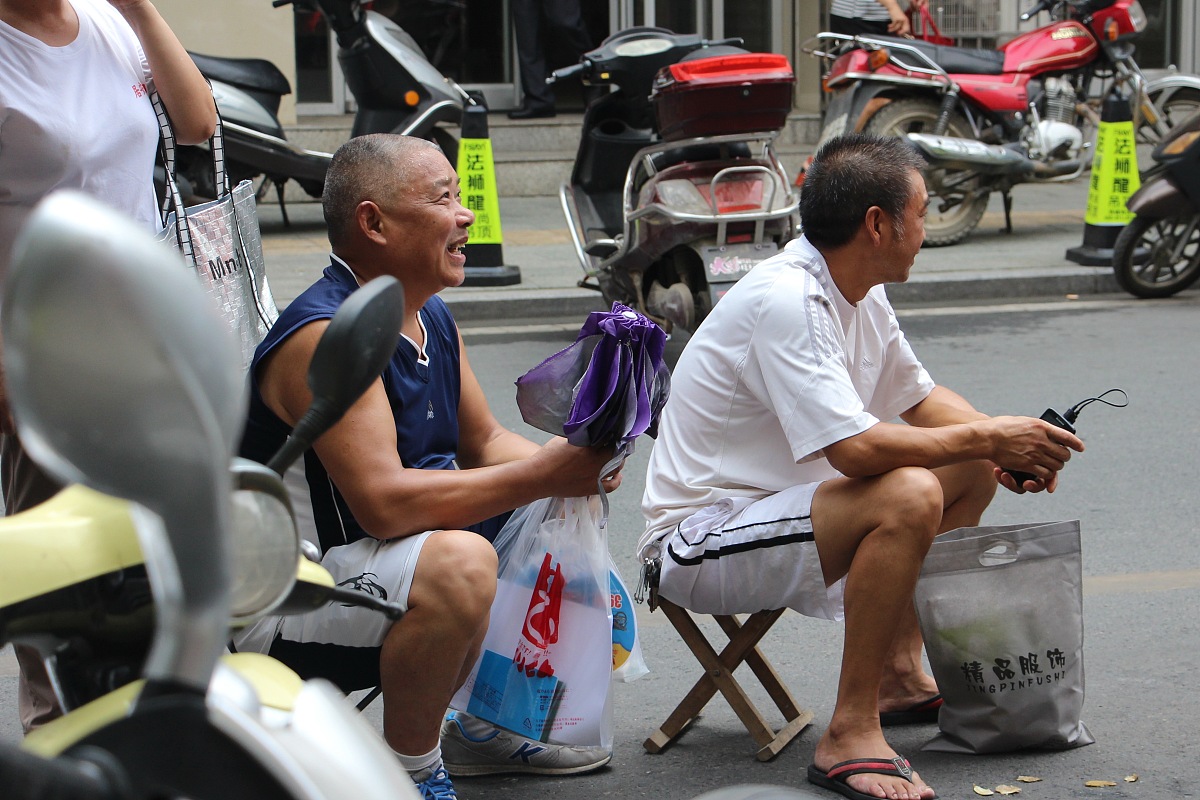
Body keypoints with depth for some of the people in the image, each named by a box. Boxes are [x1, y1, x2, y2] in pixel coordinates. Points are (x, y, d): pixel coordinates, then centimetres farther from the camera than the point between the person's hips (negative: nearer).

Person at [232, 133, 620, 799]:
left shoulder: (433, 319, 7)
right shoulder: (324, 337, -24)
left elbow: (483, 443, 13)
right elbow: (383, 501, -32)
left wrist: (570, 463, -9)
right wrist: (540, 476, -29)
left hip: (370, 559, 10)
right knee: (457, 563, -35)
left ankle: (479, 721, 19)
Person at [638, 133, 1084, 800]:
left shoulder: (859, 295, 5)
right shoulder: (784, 301, -25)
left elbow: (920, 398, 16)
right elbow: (857, 449, -33)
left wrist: (1007, 447, -3)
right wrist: (987, 437, -21)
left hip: (778, 505, 10)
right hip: (699, 543, -10)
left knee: (973, 469, 10)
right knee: (909, 495, -31)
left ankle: (898, 673, 15)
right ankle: (851, 736, -24)